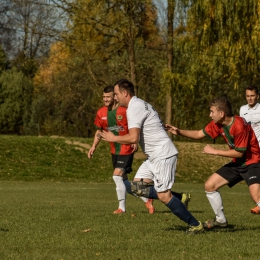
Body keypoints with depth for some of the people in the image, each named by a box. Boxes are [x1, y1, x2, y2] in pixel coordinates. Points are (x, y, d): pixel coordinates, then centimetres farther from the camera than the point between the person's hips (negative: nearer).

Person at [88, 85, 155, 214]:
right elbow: (99, 131, 14)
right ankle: (146, 200, 26)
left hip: (126, 149, -7)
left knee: (117, 175, -17)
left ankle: (122, 207, -4)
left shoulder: (125, 110, -16)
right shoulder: (101, 113, 1)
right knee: (122, 180, 11)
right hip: (114, 150, 7)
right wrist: (93, 146, 3)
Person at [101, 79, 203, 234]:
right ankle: (179, 199, 8)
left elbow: (133, 138, -23)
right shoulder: (140, 105, 17)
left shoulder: (134, 108, -15)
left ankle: (195, 225, -4)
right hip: (154, 157, 10)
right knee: (138, 187, 6)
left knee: (163, 195, -11)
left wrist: (113, 138, -9)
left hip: (163, 155, -10)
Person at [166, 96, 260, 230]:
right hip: (237, 164, 9)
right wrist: (179, 132, -1)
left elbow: (239, 153, -21)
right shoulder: (217, 124, -2)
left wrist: (215, 151, -16)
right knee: (209, 185, 5)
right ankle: (220, 220, 19)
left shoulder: (239, 126, -27)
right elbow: (199, 134, 10)